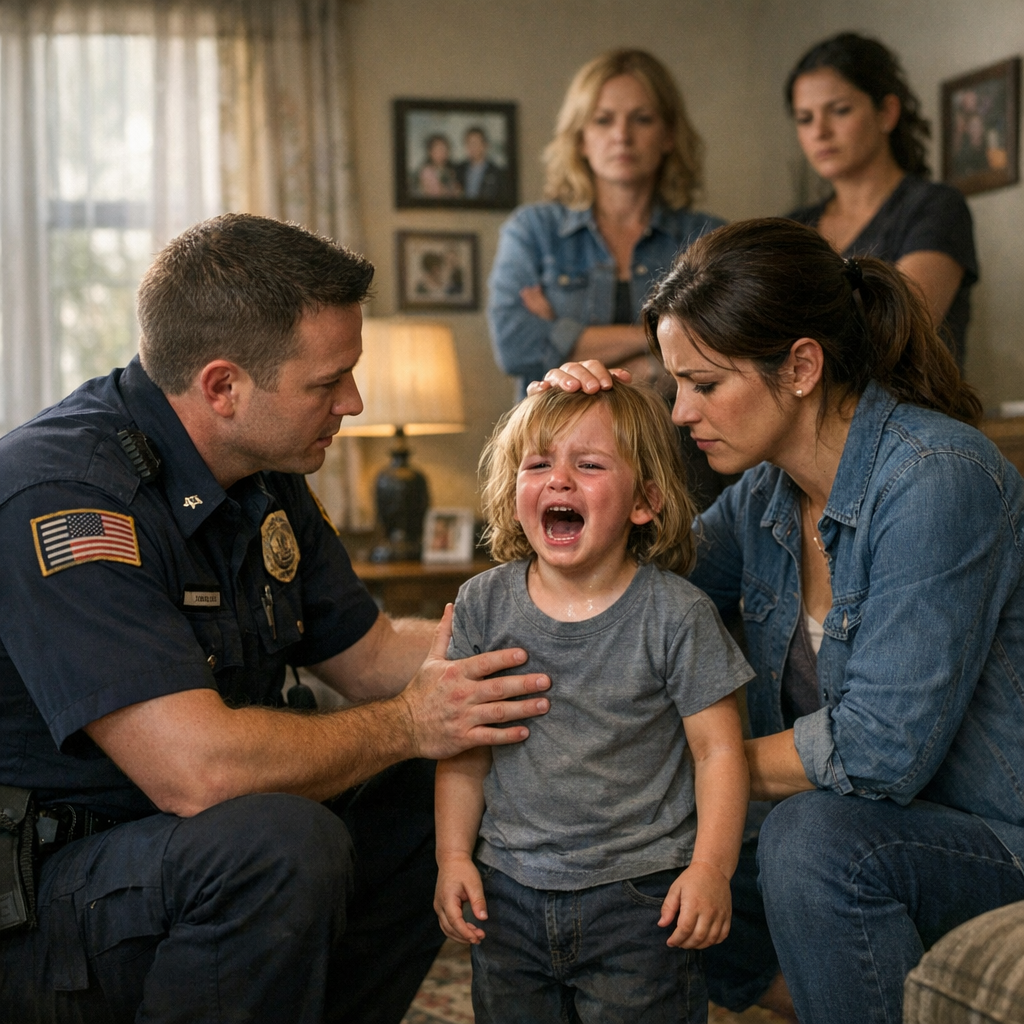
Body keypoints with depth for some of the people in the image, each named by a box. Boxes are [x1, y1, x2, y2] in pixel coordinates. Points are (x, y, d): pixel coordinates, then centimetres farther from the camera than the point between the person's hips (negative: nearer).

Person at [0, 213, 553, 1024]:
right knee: (280, 841, -34)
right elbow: (197, 766, -34)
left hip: (201, 850, 9)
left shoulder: (264, 477, 5)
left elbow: (370, 654, 13)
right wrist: (407, 727, -19)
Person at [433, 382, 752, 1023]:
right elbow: (465, 747, 5)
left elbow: (718, 751, -7)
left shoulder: (677, 615, -10)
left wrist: (710, 868, -14)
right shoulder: (484, 605, -1)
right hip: (510, 891, 3)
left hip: (640, 896, -3)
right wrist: (453, 855, 0)